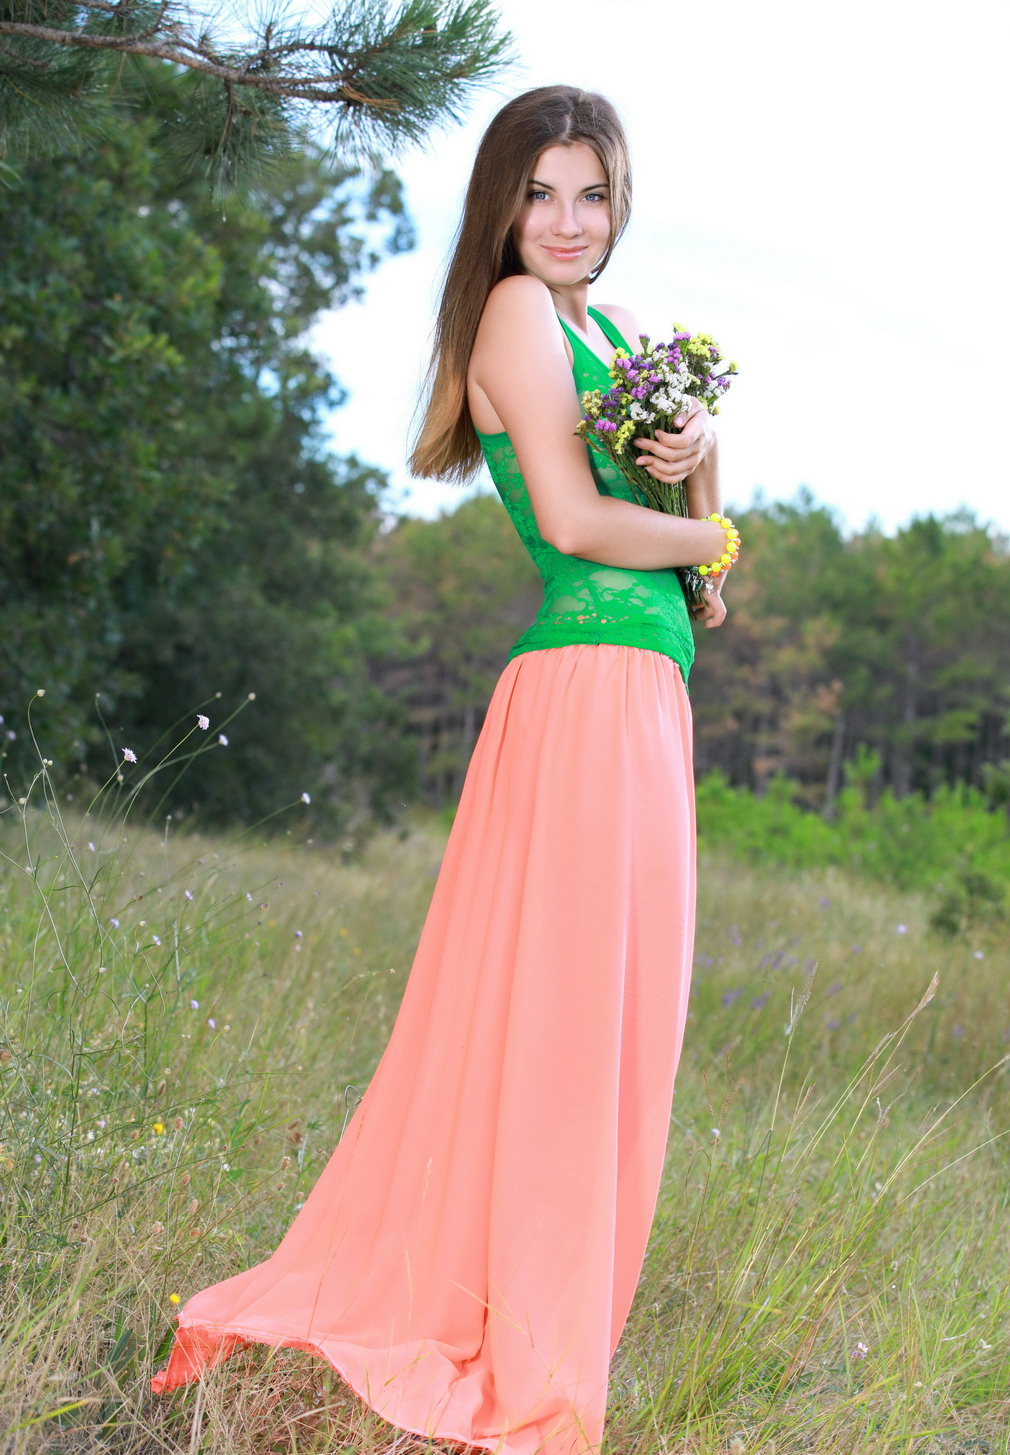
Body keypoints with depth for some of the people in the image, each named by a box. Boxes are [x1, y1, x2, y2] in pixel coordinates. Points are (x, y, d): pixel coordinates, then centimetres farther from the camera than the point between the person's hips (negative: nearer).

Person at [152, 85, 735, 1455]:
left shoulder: (612, 326, 21)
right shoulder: (517, 310, -5)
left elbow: (690, 490, 22)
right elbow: (573, 521, -14)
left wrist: (701, 452, 0)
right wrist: (711, 543, 2)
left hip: (643, 701, 9)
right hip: (584, 690, -9)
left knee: (608, 1026, 11)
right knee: (555, 1019, -5)